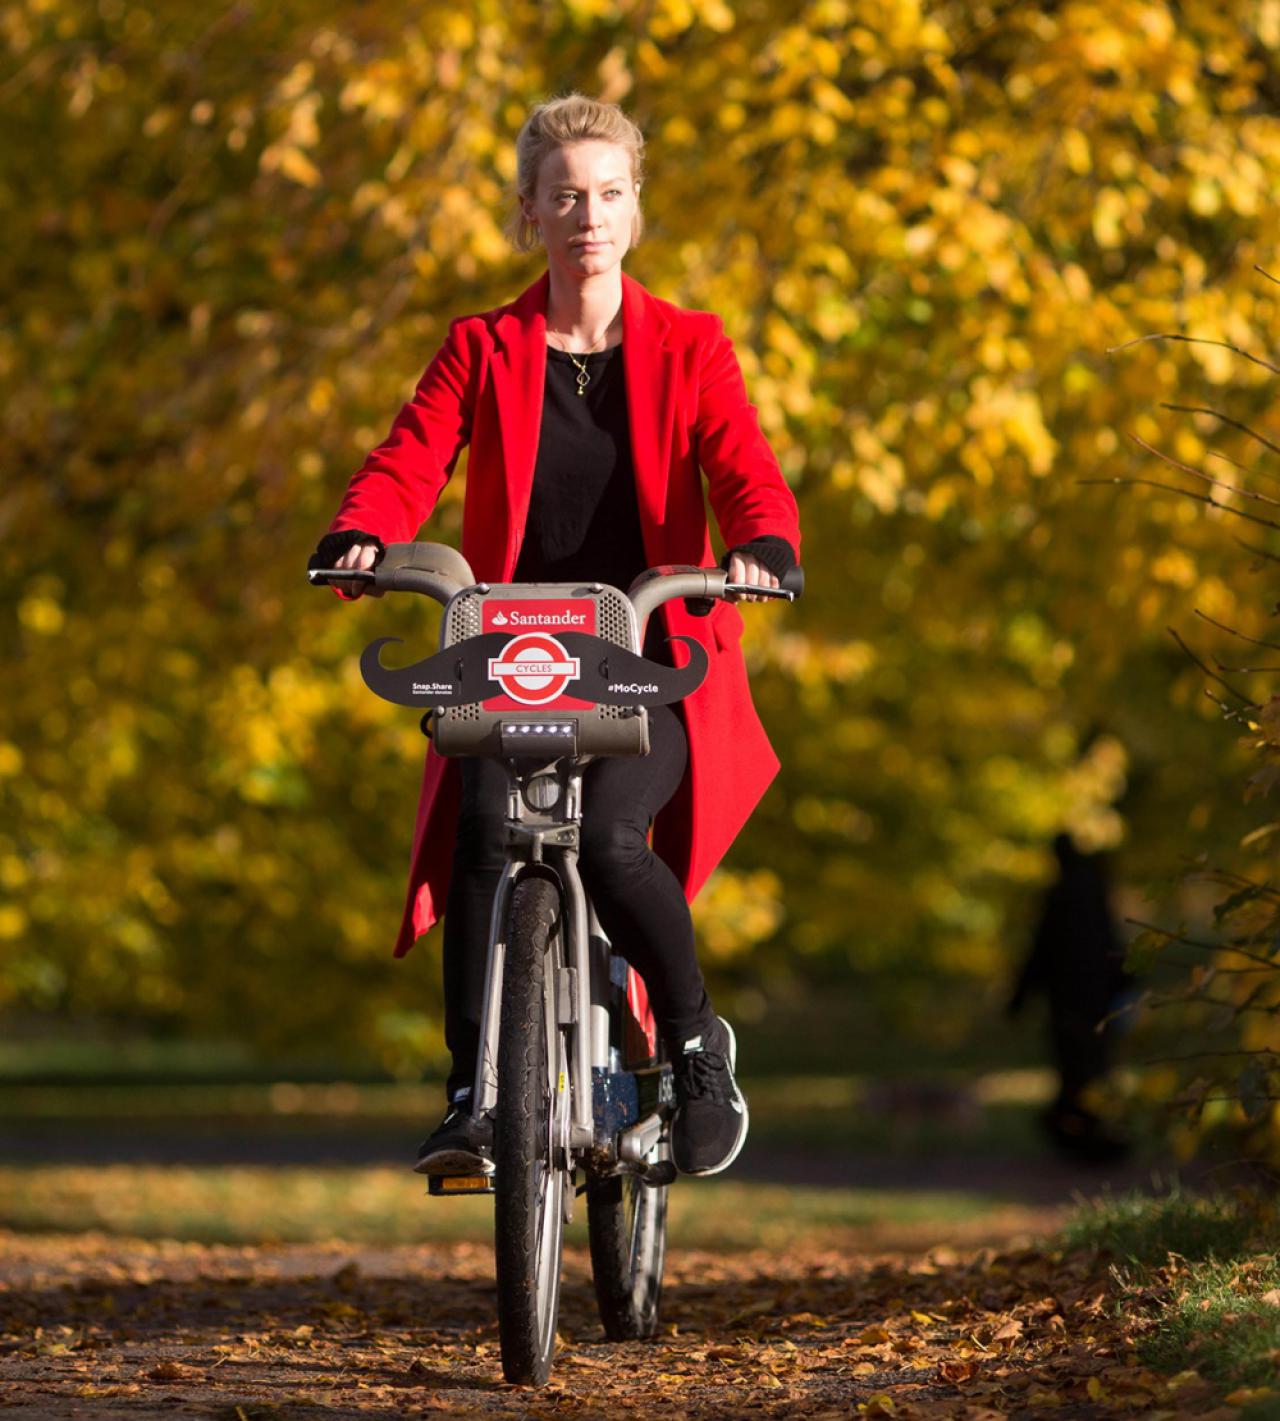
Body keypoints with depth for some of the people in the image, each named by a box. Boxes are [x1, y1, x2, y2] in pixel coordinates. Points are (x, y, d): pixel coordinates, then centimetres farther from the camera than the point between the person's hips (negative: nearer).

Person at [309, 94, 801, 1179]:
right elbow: (408, 462, -3)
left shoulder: (689, 348, 9)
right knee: (481, 829, -28)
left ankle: (697, 1040, -3)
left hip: (656, 663, -1)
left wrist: (762, 548, -29)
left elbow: (745, 472, -6)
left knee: (606, 834, -28)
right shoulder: (483, 351, 11)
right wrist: (358, 539, -26)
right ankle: (471, 1093, -19)